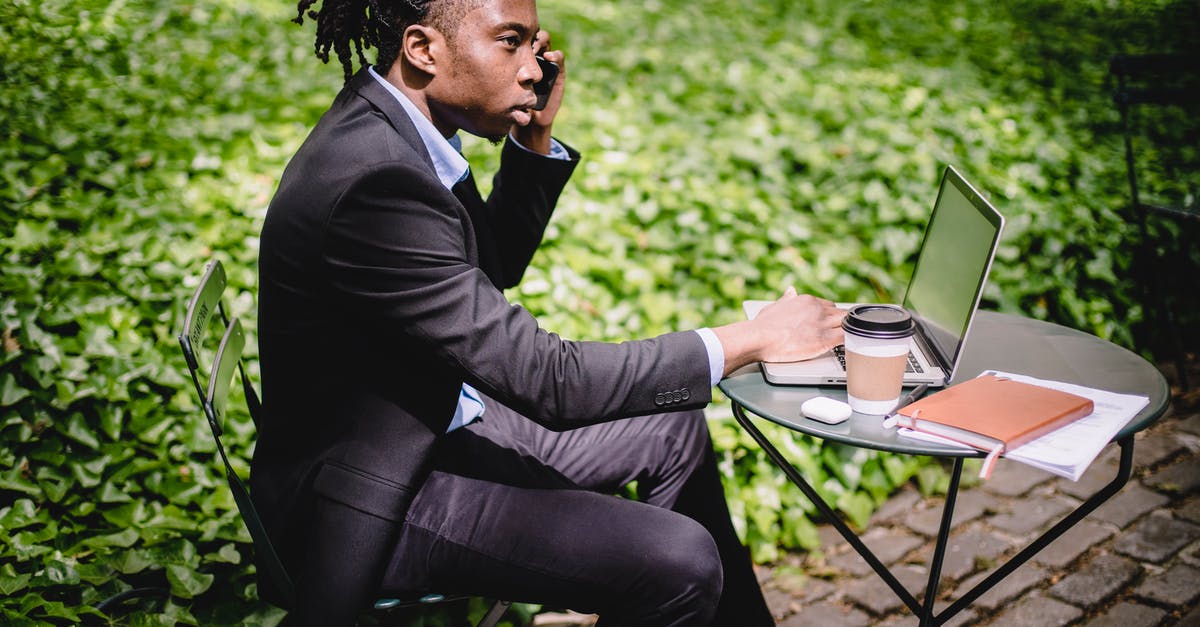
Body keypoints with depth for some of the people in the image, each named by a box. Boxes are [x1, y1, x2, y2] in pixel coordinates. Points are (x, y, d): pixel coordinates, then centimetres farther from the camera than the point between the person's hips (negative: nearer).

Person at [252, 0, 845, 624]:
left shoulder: (388, 120, -1)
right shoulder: (371, 180, -31)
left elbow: (494, 267, 14)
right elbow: (548, 381, -30)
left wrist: (534, 137, -1)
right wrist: (750, 340, -21)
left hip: (434, 420, 10)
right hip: (367, 499, -10)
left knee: (674, 430, 17)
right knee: (679, 563, -18)